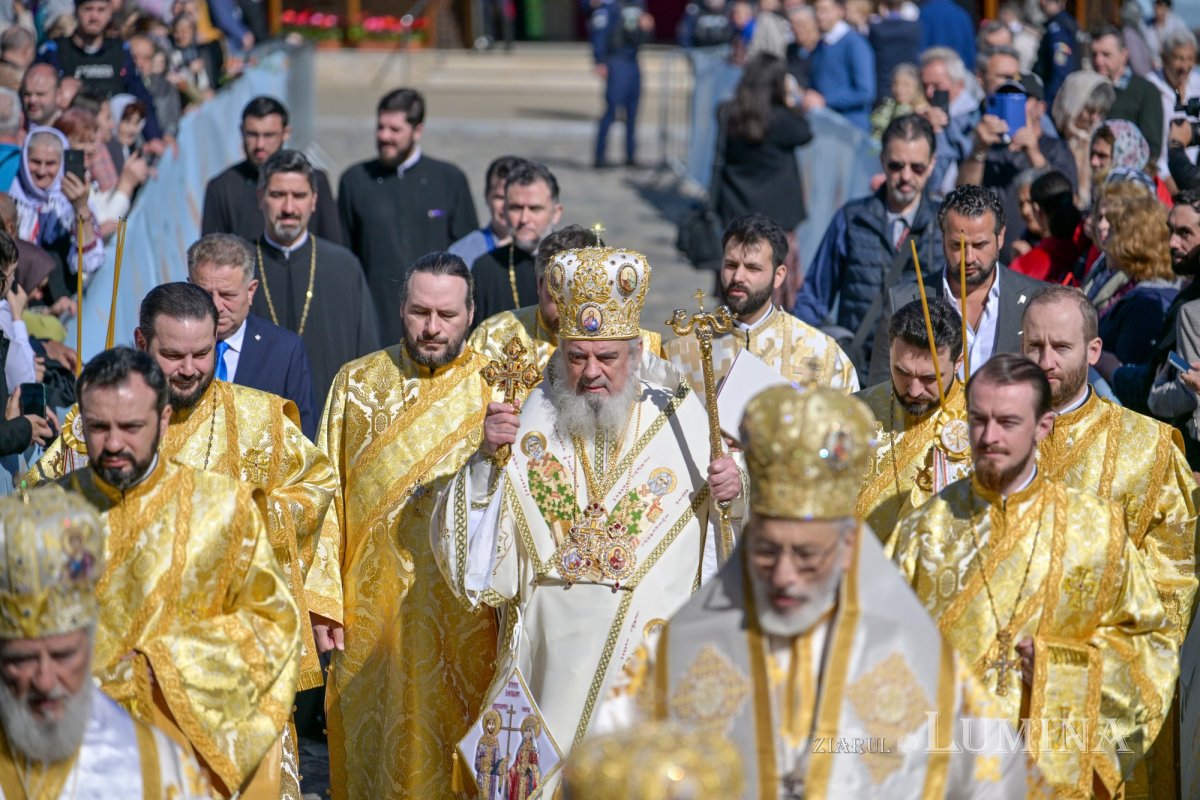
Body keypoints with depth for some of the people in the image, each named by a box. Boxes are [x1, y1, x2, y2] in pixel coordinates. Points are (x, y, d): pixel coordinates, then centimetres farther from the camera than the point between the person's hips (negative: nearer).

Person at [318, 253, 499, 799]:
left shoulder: (498, 391, -1)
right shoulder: (357, 383, 5)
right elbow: (326, 494, 4)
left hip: (463, 615, -2)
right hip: (372, 608, 2)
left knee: (449, 744, 5)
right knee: (375, 749, 9)